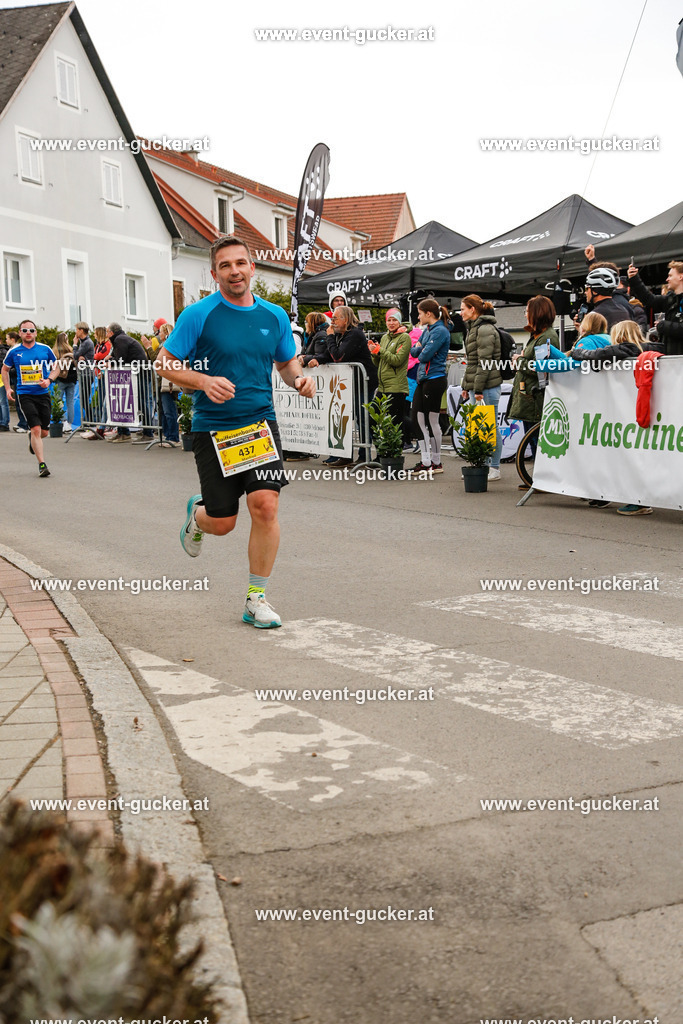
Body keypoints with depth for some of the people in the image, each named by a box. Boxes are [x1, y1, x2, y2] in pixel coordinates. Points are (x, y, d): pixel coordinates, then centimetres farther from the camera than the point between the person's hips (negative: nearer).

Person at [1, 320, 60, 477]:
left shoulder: (45, 350, 1)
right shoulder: (14, 352, 1)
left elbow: (56, 367, 12)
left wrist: (49, 380, -7)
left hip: (42, 394, 2)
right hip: (25, 395, -2)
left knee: (44, 432, 7)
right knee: (36, 429, -15)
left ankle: (32, 440, 44)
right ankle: (41, 464, -10)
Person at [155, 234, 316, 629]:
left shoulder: (275, 316, 6)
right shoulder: (198, 315, -5)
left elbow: (287, 362, 20)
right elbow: (165, 362, -3)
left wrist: (299, 379, -4)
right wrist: (204, 381, -20)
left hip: (261, 423, 2)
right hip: (213, 428, -2)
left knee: (265, 504, -13)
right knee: (222, 523, 2)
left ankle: (257, 598, 2)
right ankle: (198, 514, 43)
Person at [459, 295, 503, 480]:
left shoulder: (485, 329, -13)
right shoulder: (474, 328, 18)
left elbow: (484, 362, -18)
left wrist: (478, 389, -20)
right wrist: (465, 386, 20)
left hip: (488, 386, -10)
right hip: (477, 386, 10)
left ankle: (494, 468, 1)